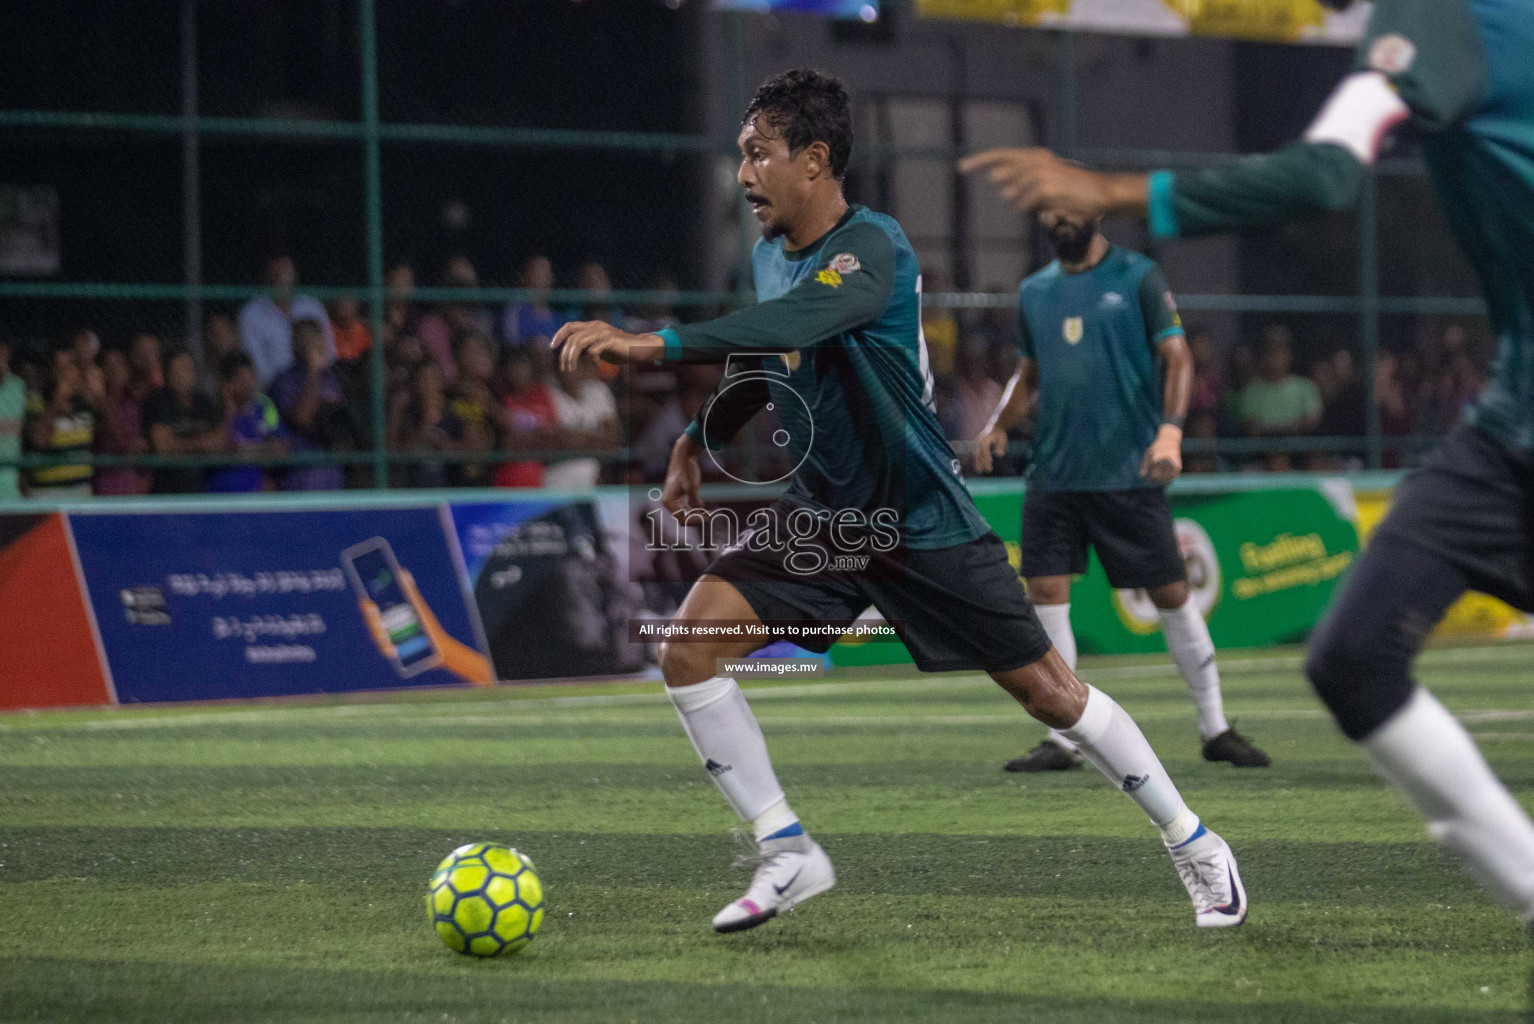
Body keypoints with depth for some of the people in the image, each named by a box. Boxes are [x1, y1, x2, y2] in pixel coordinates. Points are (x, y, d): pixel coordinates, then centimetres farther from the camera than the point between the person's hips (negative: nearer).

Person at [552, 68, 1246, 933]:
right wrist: (698, 440, 10)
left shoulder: (872, 247, -24)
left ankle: (1195, 844, 23)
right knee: (688, 647, -14)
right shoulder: (772, 254, 0)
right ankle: (788, 854, -5)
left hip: (924, 523, -6)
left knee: (1050, 693, 2)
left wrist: (654, 343, -53)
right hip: (823, 514, 6)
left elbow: (794, 323, -45)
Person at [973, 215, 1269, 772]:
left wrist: (1170, 429, -24)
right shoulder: (1034, 292, 12)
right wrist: (998, 425, 3)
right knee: (1045, 591, -5)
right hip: (1054, 472, 4)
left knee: (1171, 593, 0)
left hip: (1129, 472, -4)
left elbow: (1177, 356, -8)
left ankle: (1216, 730, 13)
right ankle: (1061, 740, 3)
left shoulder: (1139, 277, -2)